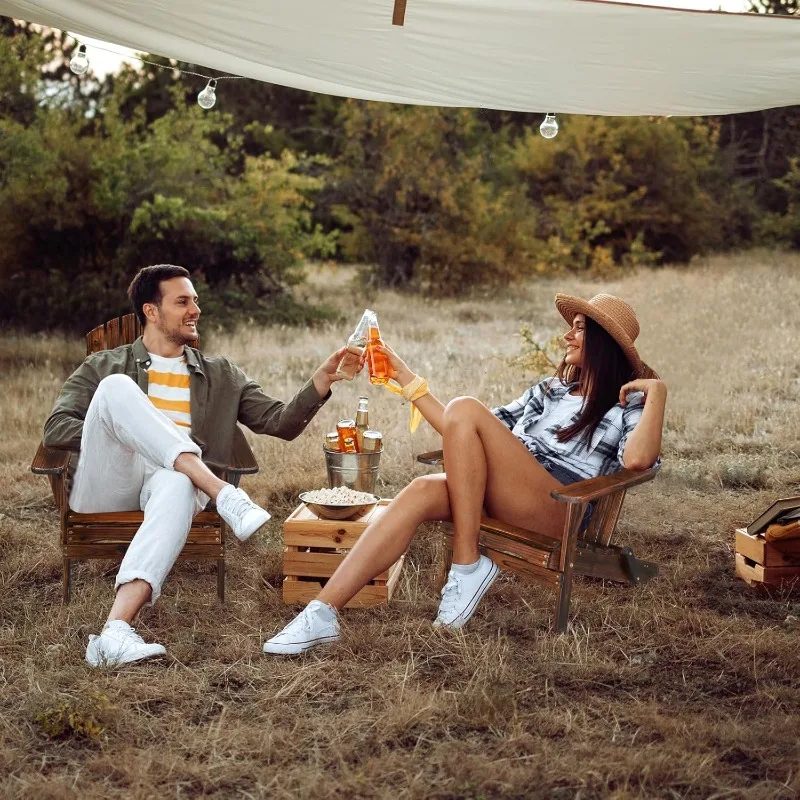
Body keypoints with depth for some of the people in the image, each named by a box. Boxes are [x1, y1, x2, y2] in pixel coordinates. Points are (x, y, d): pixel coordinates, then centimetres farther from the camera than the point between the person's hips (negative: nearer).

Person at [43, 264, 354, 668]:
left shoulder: (222, 376, 26)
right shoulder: (104, 366, 21)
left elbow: (280, 422, 15)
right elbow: (56, 428, 9)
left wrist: (323, 379, -2)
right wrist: (114, 436, -6)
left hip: (171, 480, 1)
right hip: (104, 487, 0)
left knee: (178, 485, -39)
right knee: (116, 388, -26)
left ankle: (114, 631, -55)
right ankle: (224, 494, -36)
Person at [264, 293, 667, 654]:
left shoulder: (626, 403, 9)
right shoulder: (550, 390, 28)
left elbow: (637, 459, -17)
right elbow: (462, 437, 24)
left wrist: (656, 391, -11)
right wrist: (406, 378, 23)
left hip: (563, 511, -6)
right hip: (501, 502, 6)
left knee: (464, 409, -22)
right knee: (422, 491, -25)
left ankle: (467, 565, -20)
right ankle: (322, 614, -33)